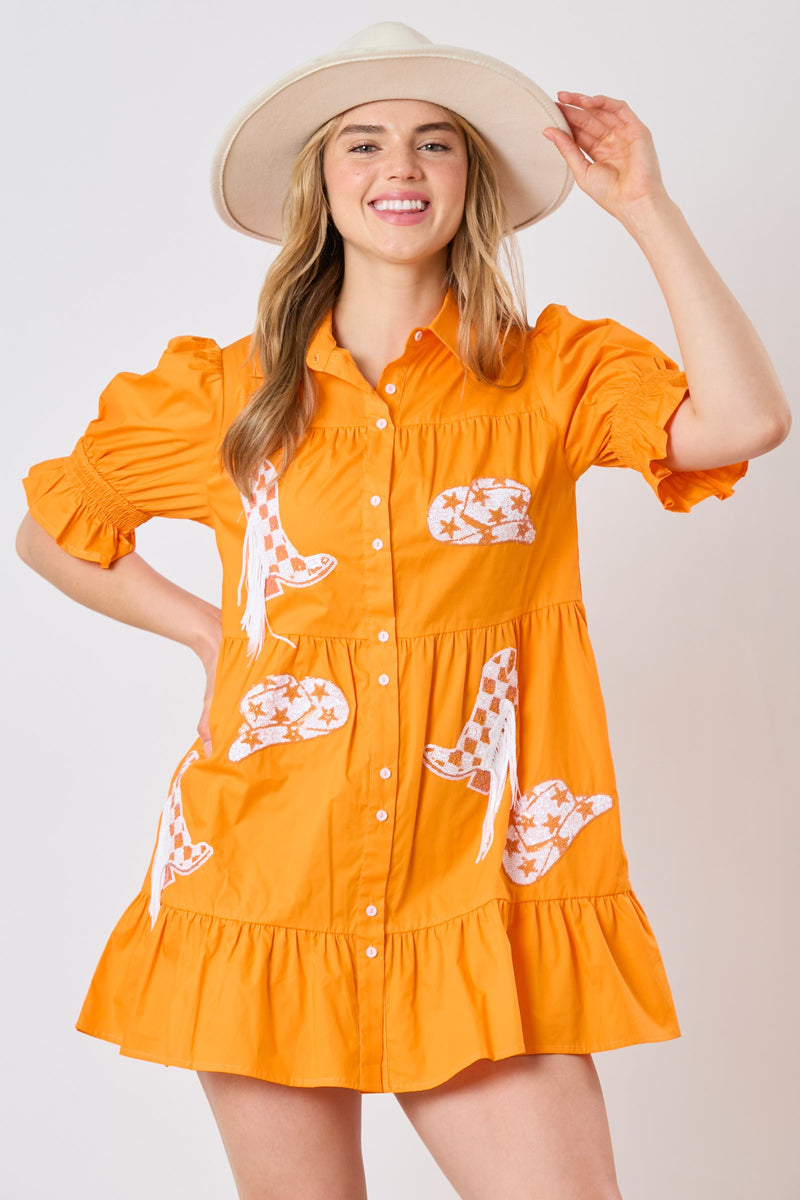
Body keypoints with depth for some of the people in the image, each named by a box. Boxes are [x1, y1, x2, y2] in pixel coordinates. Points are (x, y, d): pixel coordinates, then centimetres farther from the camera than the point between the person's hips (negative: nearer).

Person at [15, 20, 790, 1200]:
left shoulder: (550, 371, 2)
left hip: (478, 903, -1)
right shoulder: (232, 392, 6)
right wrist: (211, 632, 8)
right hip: (266, 889, 2)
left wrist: (645, 205, -11)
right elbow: (52, 529, 19)